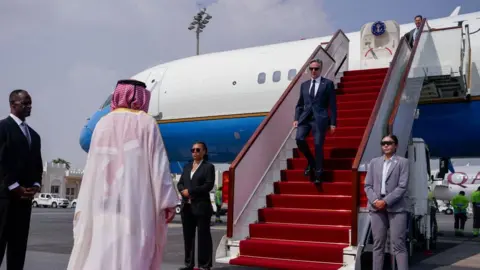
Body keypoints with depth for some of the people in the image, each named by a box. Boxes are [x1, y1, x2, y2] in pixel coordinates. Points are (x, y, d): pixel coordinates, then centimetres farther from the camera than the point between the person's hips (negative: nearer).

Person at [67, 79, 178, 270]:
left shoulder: (103, 123, 8)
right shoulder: (147, 123, 0)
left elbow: (92, 167, 8)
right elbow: (158, 164, -6)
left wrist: (84, 207, 12)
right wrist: (168, 201, -5)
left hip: (106, 203, 3)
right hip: (138, 202, -3)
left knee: (101, 253, 6)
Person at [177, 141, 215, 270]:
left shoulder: (209, 166, -1)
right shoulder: (187, 166, 18)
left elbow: (209, 185, -12)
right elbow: (180, 183, 14)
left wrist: (190, 191, -14)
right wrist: (183, 191, -9)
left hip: (201, 206, -6)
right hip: (186, 206, 6)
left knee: (203, 236, -1)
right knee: (188, 236, 8)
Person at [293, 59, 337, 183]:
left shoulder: (328, 83, 3)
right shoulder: (304, 85, 15)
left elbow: (332, 104, 0)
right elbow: (299, 104, 18)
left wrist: (333, 122, -6)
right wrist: (296, 118, 4)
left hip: (319, 118, -3)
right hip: (305, 117, 4)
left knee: (318, 145, -6)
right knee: (299, 138, -16)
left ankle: (318, 173, 8)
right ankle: (311, 161, 10)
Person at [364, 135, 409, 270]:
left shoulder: (402, 162, 3)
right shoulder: (374, 162, 12)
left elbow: (402, 186, -6)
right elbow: (368, 185, 8)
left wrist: (386, 201, -14)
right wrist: (375, 201, -9)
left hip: (396, 207, -3)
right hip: (376, 207, 3)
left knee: (398, 244, -4)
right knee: (378, 244, 6)